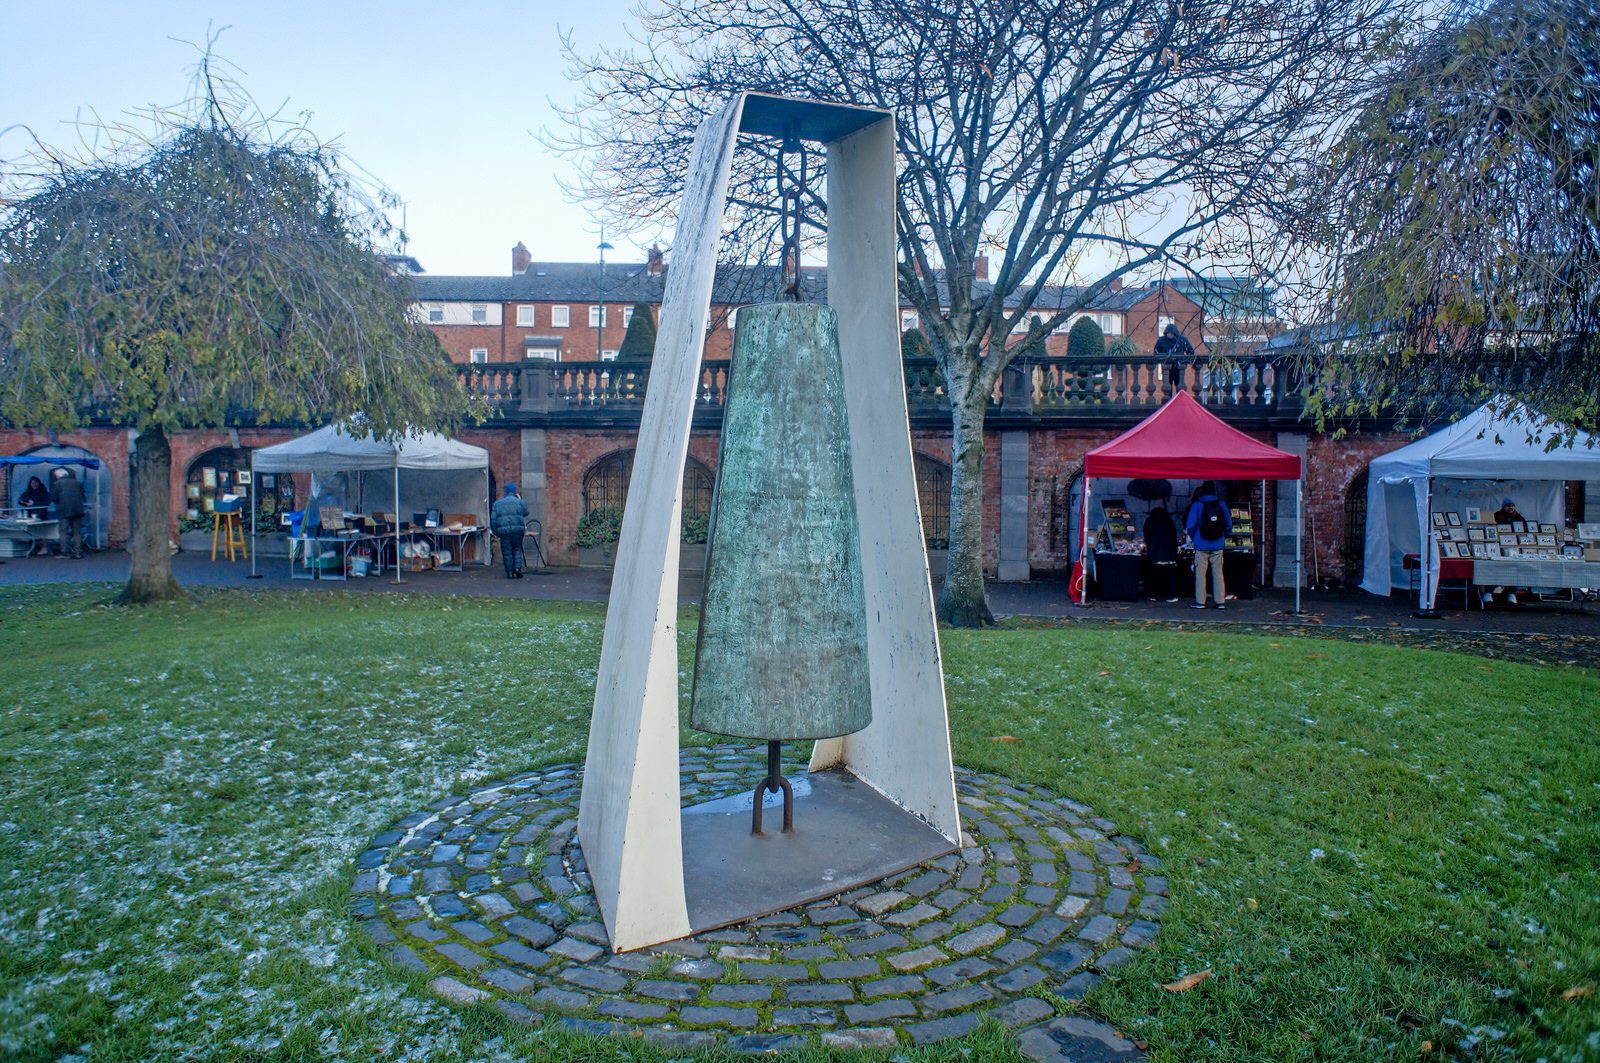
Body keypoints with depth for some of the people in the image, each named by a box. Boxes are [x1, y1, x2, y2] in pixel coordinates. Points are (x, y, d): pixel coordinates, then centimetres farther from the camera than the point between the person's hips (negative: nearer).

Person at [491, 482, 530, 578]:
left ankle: (510, 573, 7)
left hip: (503, 530, 1)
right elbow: (526, 515, 5)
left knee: (507, 552, 6)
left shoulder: (497, 503, 9)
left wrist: (495, 532, 11)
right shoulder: (520, 502, 4)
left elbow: (493, 519, 7)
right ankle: (517, 567, -4)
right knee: (517, 549, 14)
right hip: (517, 529, -1)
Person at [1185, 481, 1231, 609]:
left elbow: (1190, 525, -8)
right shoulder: (1221, 505, 3)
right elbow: (1229, 525, 4)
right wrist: (1222, 538, 17)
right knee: (1218, 573, 8)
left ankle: (1200, 602, 3)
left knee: (1200, 574, 3)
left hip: (1201, 546, -3)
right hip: (1218, 546, 3)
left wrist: (1193, 538, 9)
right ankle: (1221, 602, 8)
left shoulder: (1197, 505, -5)